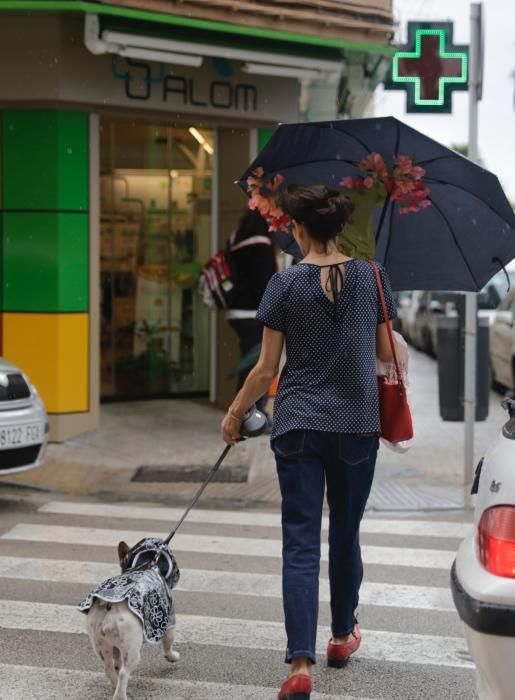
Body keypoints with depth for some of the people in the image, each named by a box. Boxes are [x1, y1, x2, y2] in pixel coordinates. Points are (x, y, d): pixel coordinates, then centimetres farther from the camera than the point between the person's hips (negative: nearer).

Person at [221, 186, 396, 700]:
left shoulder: (286, 283, -8)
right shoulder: (370, 276, -2)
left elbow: (266, 369, -5)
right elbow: (386, 353, 6)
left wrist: (235, 413, 9)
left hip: (299, 426, -2)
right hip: (357, 426, 2)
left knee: (301, 544, -1)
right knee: (345, 533, 19)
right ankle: (342, 636, 35)